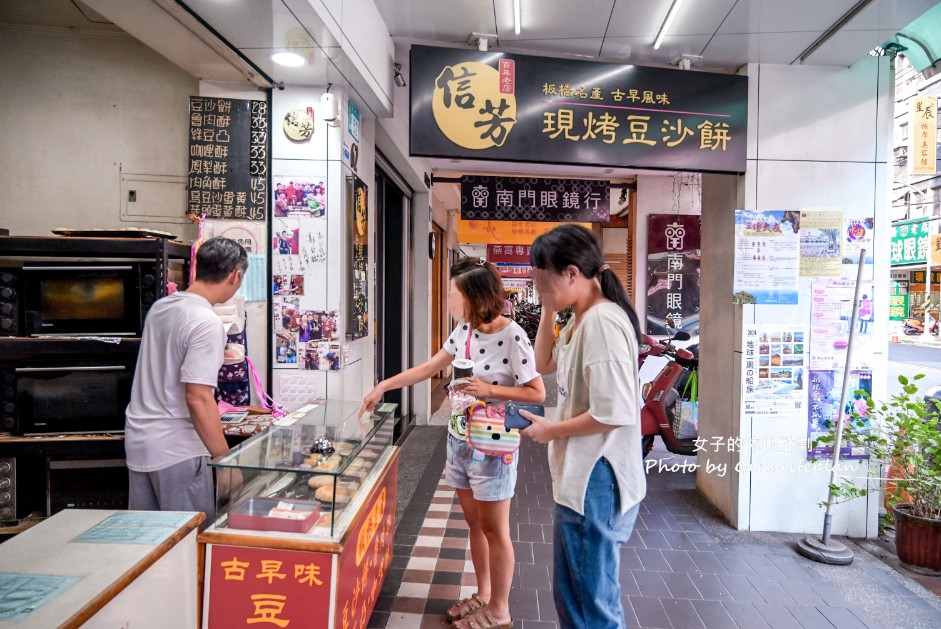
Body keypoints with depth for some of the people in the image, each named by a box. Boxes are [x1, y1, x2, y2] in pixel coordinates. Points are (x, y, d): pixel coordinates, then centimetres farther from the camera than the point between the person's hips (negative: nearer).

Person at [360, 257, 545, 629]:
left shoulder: (512, 336, -19)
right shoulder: (463, 331, 2)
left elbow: (537, 393, -15)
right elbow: (427, 369, 12)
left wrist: (488, 389, -24)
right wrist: (383, 387, 12)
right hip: (458, 441, 7)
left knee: (494, 530, 8)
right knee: (474, 525, 19)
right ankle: (482, 596, 38)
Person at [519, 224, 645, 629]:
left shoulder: (602, 321, -22)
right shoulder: (581, 321, 9)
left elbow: (614, 413, -27)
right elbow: (544, 364, 21)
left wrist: (551, 430, -13)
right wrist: (549, 311, 8)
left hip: (596, 485, -10)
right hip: (579, 481, 10)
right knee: (570, 595, 24)